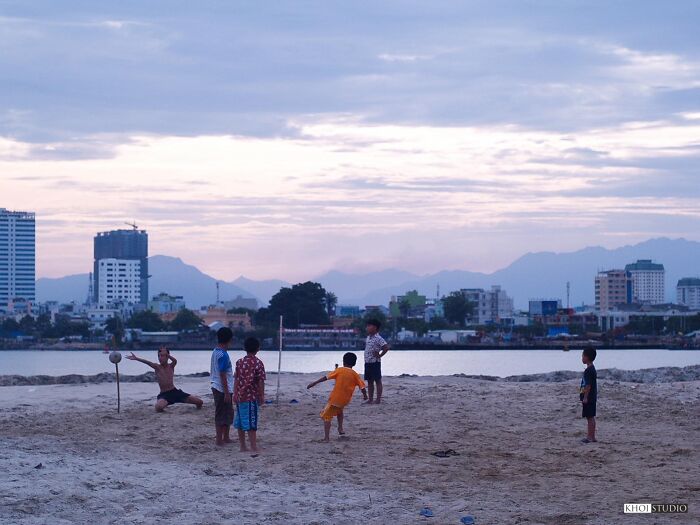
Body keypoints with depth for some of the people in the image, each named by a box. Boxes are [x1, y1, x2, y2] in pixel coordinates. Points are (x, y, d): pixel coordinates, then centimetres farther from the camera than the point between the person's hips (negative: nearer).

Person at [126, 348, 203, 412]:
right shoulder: (157, 367, -3)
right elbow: (148, 362, -21)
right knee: (158, 407, -38)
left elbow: (175, 361, -21)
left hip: (175, 392, 2)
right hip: (164, 394, -2)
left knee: (199, 402, -4)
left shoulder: (171, 366, 3)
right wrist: (136, 358, -40)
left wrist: (166, 354, -37)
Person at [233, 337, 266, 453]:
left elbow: (236, 379, 5)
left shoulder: (239, 362, 4)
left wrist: (235, 394, 10)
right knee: (251, 423, -3)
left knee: (240, 422, 10)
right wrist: (262, 396, -2)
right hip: (252, 397, -4)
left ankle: (243, 447, 15)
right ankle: (253, 447, -5)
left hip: (239, 396, 4)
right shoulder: (258, 363, -8)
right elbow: (261, 382, -9)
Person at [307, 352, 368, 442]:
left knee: (326, 416, 3)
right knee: (339, 411, 36)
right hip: (345, 401, 4)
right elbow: (362, 387, -2)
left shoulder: (339, 370, -3)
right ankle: (340, 428, 30)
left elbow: (326, 377, -4)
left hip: (334, 398, -4)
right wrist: (365, 395, 19)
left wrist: (314, 383, 0)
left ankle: (327, 437, -9)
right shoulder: (355, 375, 1)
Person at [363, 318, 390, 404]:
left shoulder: (378, 338, -15)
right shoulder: (368, 337, 11)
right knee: (369, 381, 11)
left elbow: (386, 347, -23)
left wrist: (379, 355, -16)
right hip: (367, 362, 8)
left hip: (375, 362, -8)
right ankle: (370, 399, 16)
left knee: (377, 381, -2)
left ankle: (378, 399, 0)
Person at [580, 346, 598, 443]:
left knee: (590, 417, -6)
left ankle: (590, 437, -4)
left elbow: (588, 385, -21)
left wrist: (585, 398, -19)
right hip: (592, 398, 10)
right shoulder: (592, 369, 13)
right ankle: (592, 436, 18)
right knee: (591, 417, 13)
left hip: (588, 398, -10)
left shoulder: (588, 370, -18)